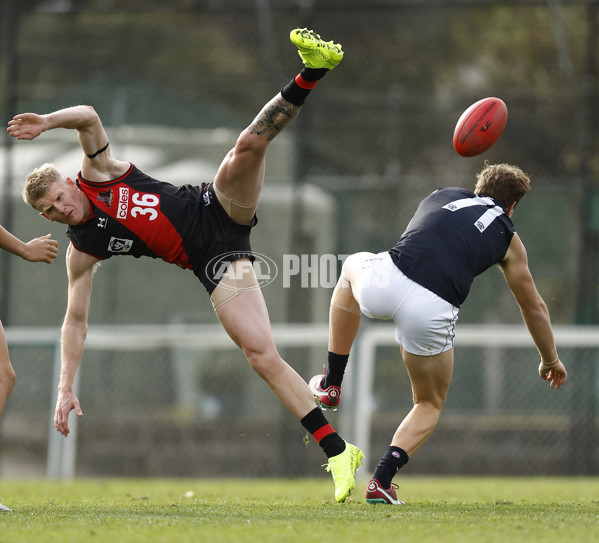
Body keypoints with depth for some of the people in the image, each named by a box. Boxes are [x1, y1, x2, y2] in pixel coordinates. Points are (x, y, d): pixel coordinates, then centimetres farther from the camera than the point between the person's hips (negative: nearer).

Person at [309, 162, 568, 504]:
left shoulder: (443, 195, 28)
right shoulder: (507, 236, 22)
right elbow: (534, 307, 30)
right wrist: (551, 360, 45)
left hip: (383, 283, 2)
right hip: (431, 310, -2)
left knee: (354, 265, 41)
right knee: (431, 405, 25)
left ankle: (331, 385, 42)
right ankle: (382, 479, 4)